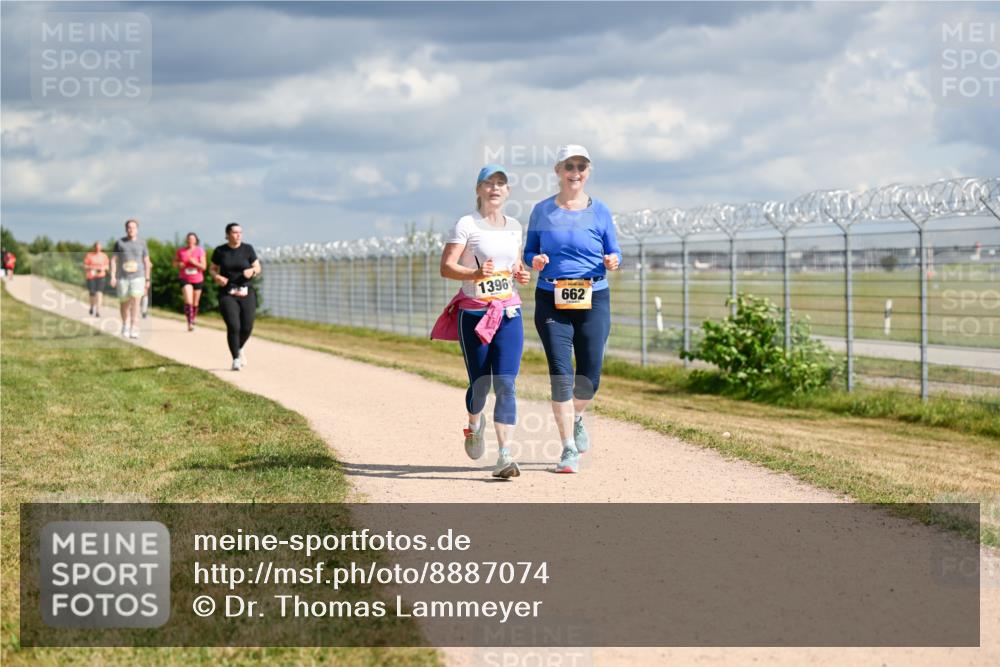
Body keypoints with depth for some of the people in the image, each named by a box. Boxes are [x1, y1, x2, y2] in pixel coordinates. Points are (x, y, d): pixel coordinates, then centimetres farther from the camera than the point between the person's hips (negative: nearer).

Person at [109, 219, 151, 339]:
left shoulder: (142, 243, 6)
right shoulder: (119, 242, 4)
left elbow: (146, 262, 10)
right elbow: (114, 260, 3)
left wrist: (147, 280, 7)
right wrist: (113, 276, -6)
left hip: (138, 277, -1)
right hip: (122, 278, 1)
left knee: (135, 301, -16)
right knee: (124, 303, 9)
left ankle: (134, 330, -20)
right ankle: (125, 326, 31)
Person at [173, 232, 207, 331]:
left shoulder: (200, 251, -5)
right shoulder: (181, 251, -1)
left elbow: (203, 266, -7)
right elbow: (174, 263, 10)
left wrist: (195, 263, -23)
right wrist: (179, 264, -12)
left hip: (197, 280, 1)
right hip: (185, 279, -1)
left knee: (195, 303, 12)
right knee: (188, 301, -18)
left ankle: (193, 320, 33)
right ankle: (189, 323, -20)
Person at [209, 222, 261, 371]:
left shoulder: (248, 249, 2)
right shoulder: (220, 251, 2)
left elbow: (258, 268, 7)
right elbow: (212, 269, 11)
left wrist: (252, 271, -15)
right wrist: (217, 277, -11)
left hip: (246, 293, 1)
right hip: (227, 294, -1)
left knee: (247, 327, -2)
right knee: (233, 326, -15)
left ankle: (239, 349, 31)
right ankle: (236, 359, -4)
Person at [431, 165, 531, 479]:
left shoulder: (514, 226, 11)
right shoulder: (467, 224, -5)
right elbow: (446, 266, -11)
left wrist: (522, 274, 2)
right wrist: (475, 273, -28)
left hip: (509, 314, 3)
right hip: (473, 313, -3)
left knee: (505, 384, -10)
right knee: (480, 384, 5)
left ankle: (504, 457, -14)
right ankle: (475, 424, 41)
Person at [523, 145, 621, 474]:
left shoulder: (599, 211, 5)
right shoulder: (542, 211, 6)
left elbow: (614, 253, 8)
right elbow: (528, 251, 11)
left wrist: (612, 261, -15)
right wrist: (535, 261, -11)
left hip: (593, 301, 1)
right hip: (551, 301, 0)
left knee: (589, 378, 2)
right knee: (561, 375, -9)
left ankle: (576, 418, 36)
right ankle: (569, 449, 0)